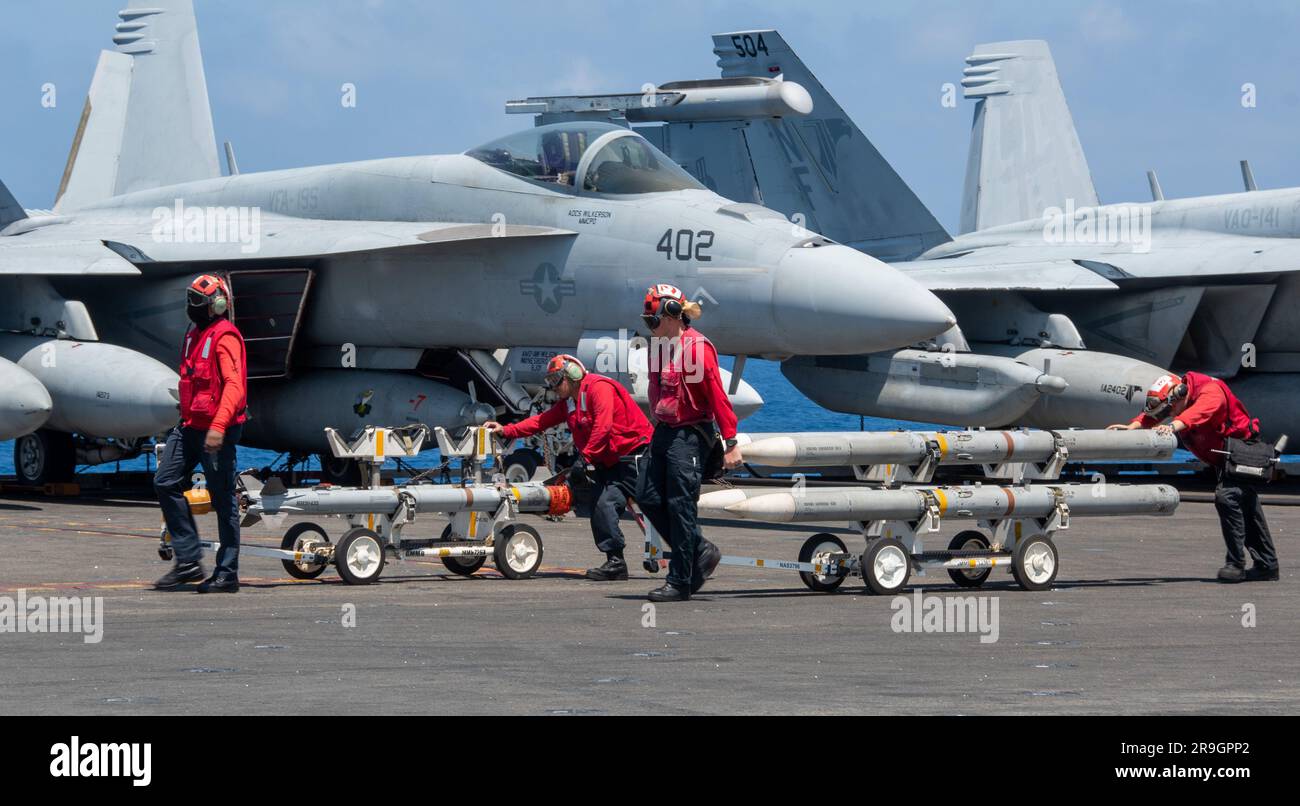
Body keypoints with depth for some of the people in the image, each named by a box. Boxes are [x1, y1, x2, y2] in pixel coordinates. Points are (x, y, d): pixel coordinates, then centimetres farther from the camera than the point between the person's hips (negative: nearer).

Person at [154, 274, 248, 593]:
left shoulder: (225, 337, -14)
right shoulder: (194, 334, 16)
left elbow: (234, 386, -23)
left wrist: (218, 426, -32)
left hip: (216, 431, -10)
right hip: (190, 426, 10)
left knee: (223, 500, -2)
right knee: (166, 483, 4)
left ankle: (227, 574, 4)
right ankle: (188, 560, 8)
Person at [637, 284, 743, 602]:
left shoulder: (697, 347, -15)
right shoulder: (660, 346, 11)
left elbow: (717, 396, -17)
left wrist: (731, 443, -19)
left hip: (691, 434, -9)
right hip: (665, 431, 9)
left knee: (680, 506, -6)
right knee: (648, 497, 6)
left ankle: (680, 583, 1)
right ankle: (701, 551, 19)